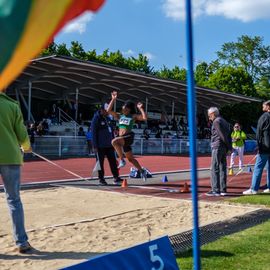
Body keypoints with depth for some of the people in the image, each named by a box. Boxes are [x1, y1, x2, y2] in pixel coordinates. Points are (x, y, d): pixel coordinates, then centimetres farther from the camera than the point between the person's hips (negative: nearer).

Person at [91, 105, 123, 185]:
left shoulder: (108, 119, 13)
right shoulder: (96, 119, -8)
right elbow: (93, 133, -11)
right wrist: (95, 146, -14)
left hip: (109, 145, 6)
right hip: (100, 146, -6)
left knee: (113, 161, 5)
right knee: (100, 162, 3)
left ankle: (116, 177, 11)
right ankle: (101, 179, 12)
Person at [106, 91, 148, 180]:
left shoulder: (133, 116, 2)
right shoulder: (119, 116, 15)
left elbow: (145, 118, -10)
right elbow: (109, 110, 8)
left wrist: (140, 108, -6)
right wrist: (113, 99, 5)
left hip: (129, 136, -6)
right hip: (122, 138, 6)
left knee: (114, 141, -34)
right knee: (130, 158, 15)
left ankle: (122, 160, -23)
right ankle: (142, 171, 33)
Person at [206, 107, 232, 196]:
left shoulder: (216, 121, -8)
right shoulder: (224, 121, 20)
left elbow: (222, 135, -15)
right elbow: (228, 136, 15)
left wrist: (229, 147, -11)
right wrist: (229, 147, 10)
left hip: (217, 147, -9)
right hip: (224, 148, 9)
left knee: (215, 169, -7)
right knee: (223, 168, 9)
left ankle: (215, 190, -9)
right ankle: (223, 190, 11)